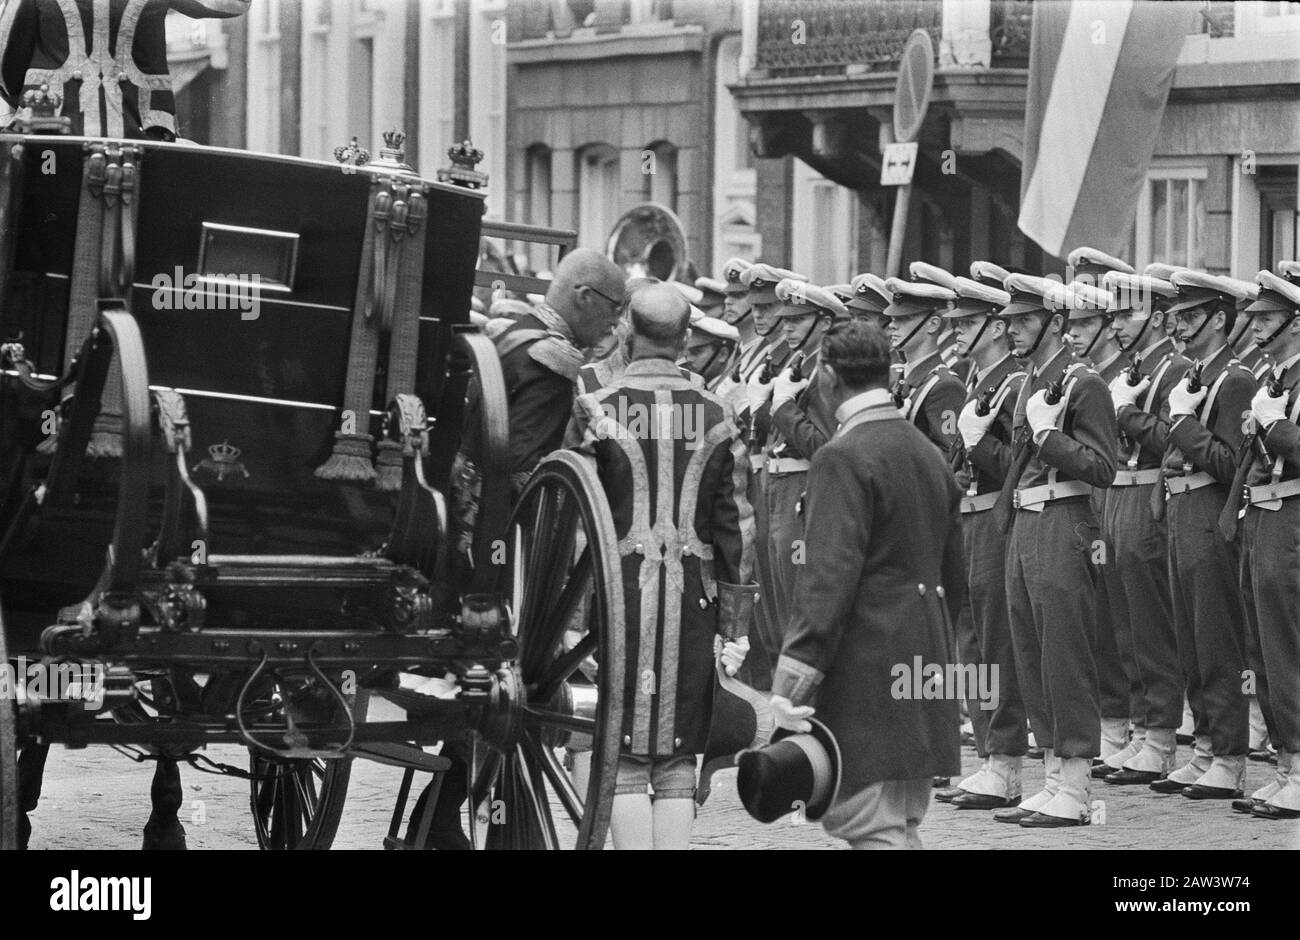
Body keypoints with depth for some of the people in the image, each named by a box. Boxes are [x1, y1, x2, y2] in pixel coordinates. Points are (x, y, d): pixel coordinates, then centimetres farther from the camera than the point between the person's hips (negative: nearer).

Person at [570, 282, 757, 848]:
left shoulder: (597, 410, -4)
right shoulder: (715, 417, 6)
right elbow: (738, 530, 7)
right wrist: (734, 627, 12)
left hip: (620, 590, -3)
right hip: (692, 600, 3)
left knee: (625, 764, 1)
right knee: (677, 768, 10)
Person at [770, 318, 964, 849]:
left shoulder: (844, 458, -13)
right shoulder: (928, 454, 14)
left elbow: (829, 577, -21)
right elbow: (953, 574, 21)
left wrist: (792, 682, -22)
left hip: (866, 672, -9)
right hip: (922, 666, 9)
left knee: (872, 827, -8)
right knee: (901, 826, 13)